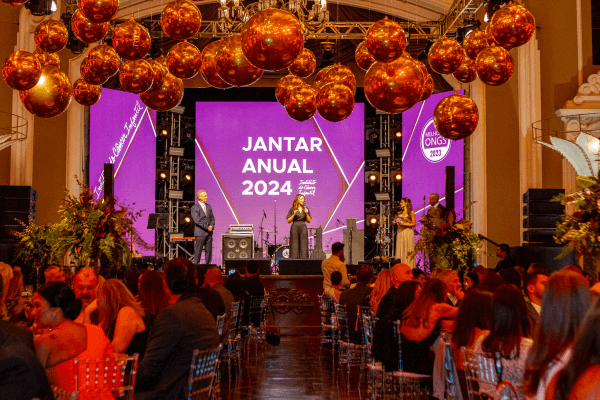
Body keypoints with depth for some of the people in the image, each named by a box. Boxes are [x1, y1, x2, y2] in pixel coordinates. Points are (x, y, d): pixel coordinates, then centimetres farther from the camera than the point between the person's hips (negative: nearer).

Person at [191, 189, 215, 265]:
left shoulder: (208, 206, 14)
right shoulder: (194, 208, -7)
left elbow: (212, 218, 14)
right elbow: (197, 220, -15)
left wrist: (211, 226, -5)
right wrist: (207, 227, -16)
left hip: (209, 232, 6)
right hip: (200, 233, -6)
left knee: (209, 250, 5)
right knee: (198, 251, -3)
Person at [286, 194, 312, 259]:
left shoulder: (306, 209, 10)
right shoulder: (292, 209, 2)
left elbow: (309, 221, 8)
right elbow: (288, 221, 0)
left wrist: (306, 214, -8)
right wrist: (294, 214, -14)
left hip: (303, 229, 2)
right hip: (294, 228, -2)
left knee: (303, 246, -3)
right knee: (294, 247, -5)